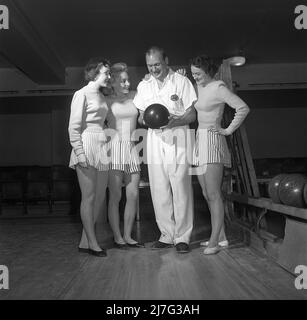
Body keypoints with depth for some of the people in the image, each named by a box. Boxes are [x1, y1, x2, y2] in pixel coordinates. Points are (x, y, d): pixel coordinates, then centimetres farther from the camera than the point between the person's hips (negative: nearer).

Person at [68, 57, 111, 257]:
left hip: (102, 148, 8)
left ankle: (85, 242, 18)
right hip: (87, 146, -8)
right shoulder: (82, 94, -5)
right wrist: (80, 153, -17)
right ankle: (92, 243, 8)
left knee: (100, 197, 8)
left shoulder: (101, 96, 18)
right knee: (89, 197, -2)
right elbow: (74, 127, -10)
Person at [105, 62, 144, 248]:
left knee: (133, 195, 3)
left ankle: (128, 236, 16)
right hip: (114, 148, -4)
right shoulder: (107, 101, 3)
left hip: (131, 148, 4)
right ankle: (117, 237, 12)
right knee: (115, 196, -1)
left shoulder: (135, 97, 12)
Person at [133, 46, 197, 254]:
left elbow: (192, 114, 0)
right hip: (155, 140, 4)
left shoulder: (182, 81, 3)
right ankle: (167, 235, 13)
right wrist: (145, 119, -6)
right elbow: (140, 116, 18)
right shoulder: (143, 86, 16)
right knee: (159, 190, 2)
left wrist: (174, 121, -19)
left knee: (181, 189, -5)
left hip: (178, 140, -3)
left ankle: (182, 237, 5)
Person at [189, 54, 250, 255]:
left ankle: (215, 241, -1)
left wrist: (229, 130, -11)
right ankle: (221, 237, 18)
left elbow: (243, 108, -16)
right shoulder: (199, 87, 14)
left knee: (214, 194, -7)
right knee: (207, 194, 10)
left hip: (212, 141, -9)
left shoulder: (218, 87, -10)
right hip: (200, 140, 9)